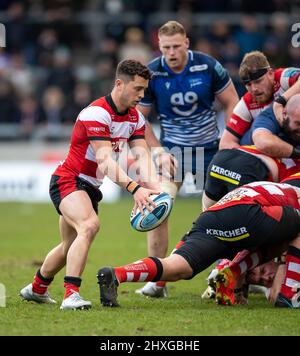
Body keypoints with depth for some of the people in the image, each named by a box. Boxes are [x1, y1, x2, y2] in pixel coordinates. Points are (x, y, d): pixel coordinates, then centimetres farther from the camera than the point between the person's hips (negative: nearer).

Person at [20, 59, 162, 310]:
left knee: (71, 246, 21)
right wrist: (134, 188, -44)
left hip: (90, 187, 9)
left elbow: (143, 156, -10)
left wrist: (154, 186, -29)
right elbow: (105, 160, -33)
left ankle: (36, 289, 44)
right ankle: (71, 294, -40)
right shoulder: (97, 113, -24)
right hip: (68, 181, -9)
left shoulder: (136, 118, 2)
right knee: (89, 225, -34)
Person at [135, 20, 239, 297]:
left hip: (209, 147, 0)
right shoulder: (151, 74, -11)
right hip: (171, 149, 0)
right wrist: (158, 152, -10)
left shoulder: (208, 66, -12)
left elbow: (231, 102, 1)